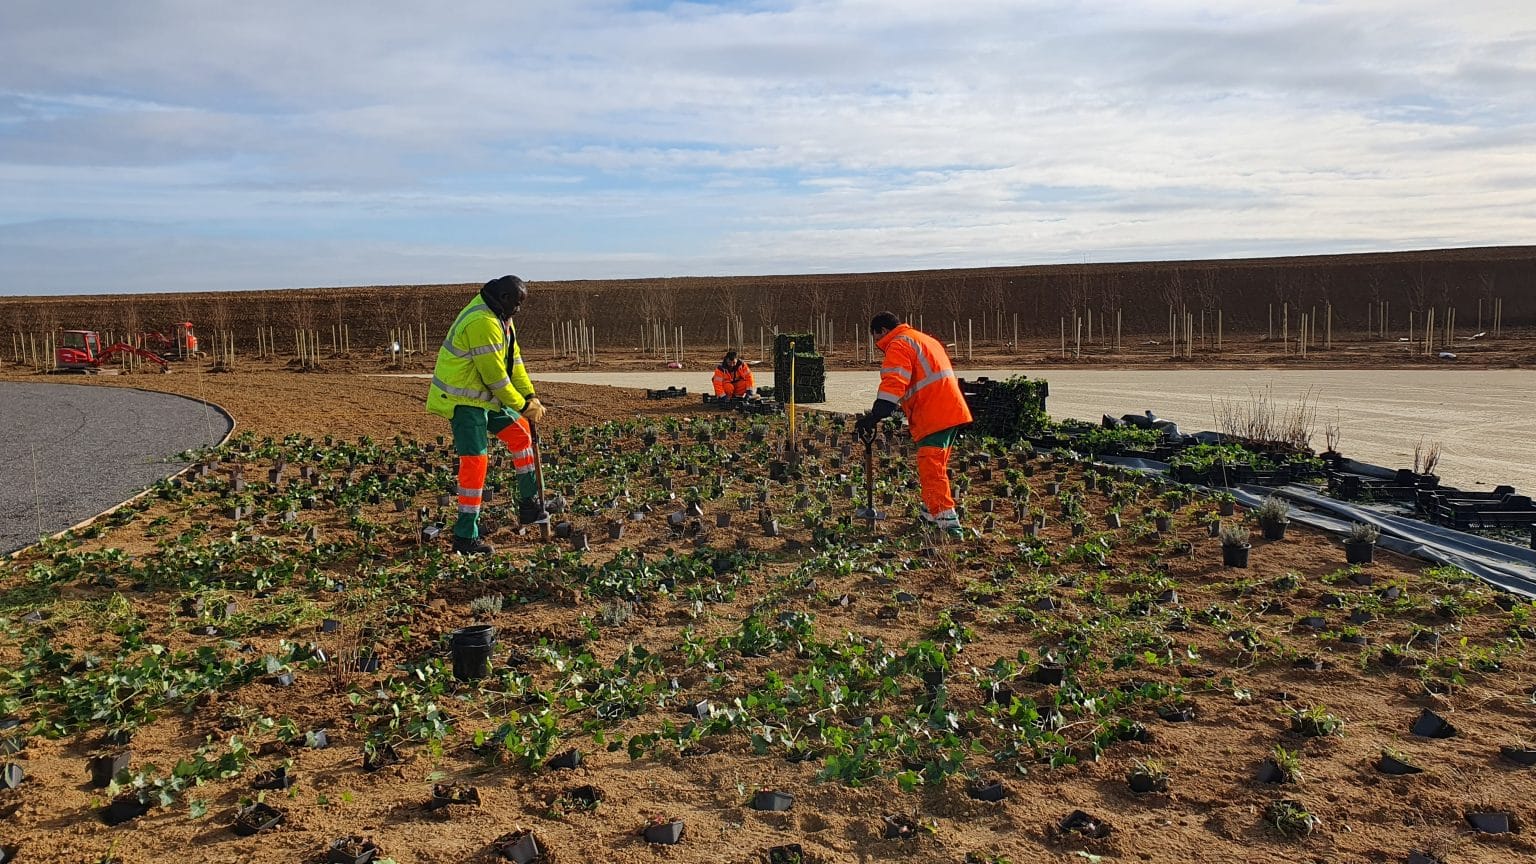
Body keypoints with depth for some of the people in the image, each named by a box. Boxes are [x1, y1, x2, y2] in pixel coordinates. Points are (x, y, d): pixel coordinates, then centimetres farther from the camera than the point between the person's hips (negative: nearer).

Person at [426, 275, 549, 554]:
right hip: (463, 400, -10)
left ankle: (529, 505, 26)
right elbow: (495, 375, -23)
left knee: (519, 431, 16)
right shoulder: (483, 322, -25)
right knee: (475, 461, -11)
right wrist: (522, 405, -13)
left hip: (482, 396, 10)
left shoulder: (500, 318, 9)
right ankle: (465, 537, -5)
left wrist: (530, 397, 2)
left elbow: (514, 361, 11)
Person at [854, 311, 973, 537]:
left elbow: (893, 383, -19)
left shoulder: (898, 345, -5)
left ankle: (948, 523, -18)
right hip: (952, 412, 10)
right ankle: (931, 515, 31)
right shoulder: (925, 340, 27)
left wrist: (876, 415, -25)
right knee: (935, 467, 21)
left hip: (933, 416, -10)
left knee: (931, 469, -12)